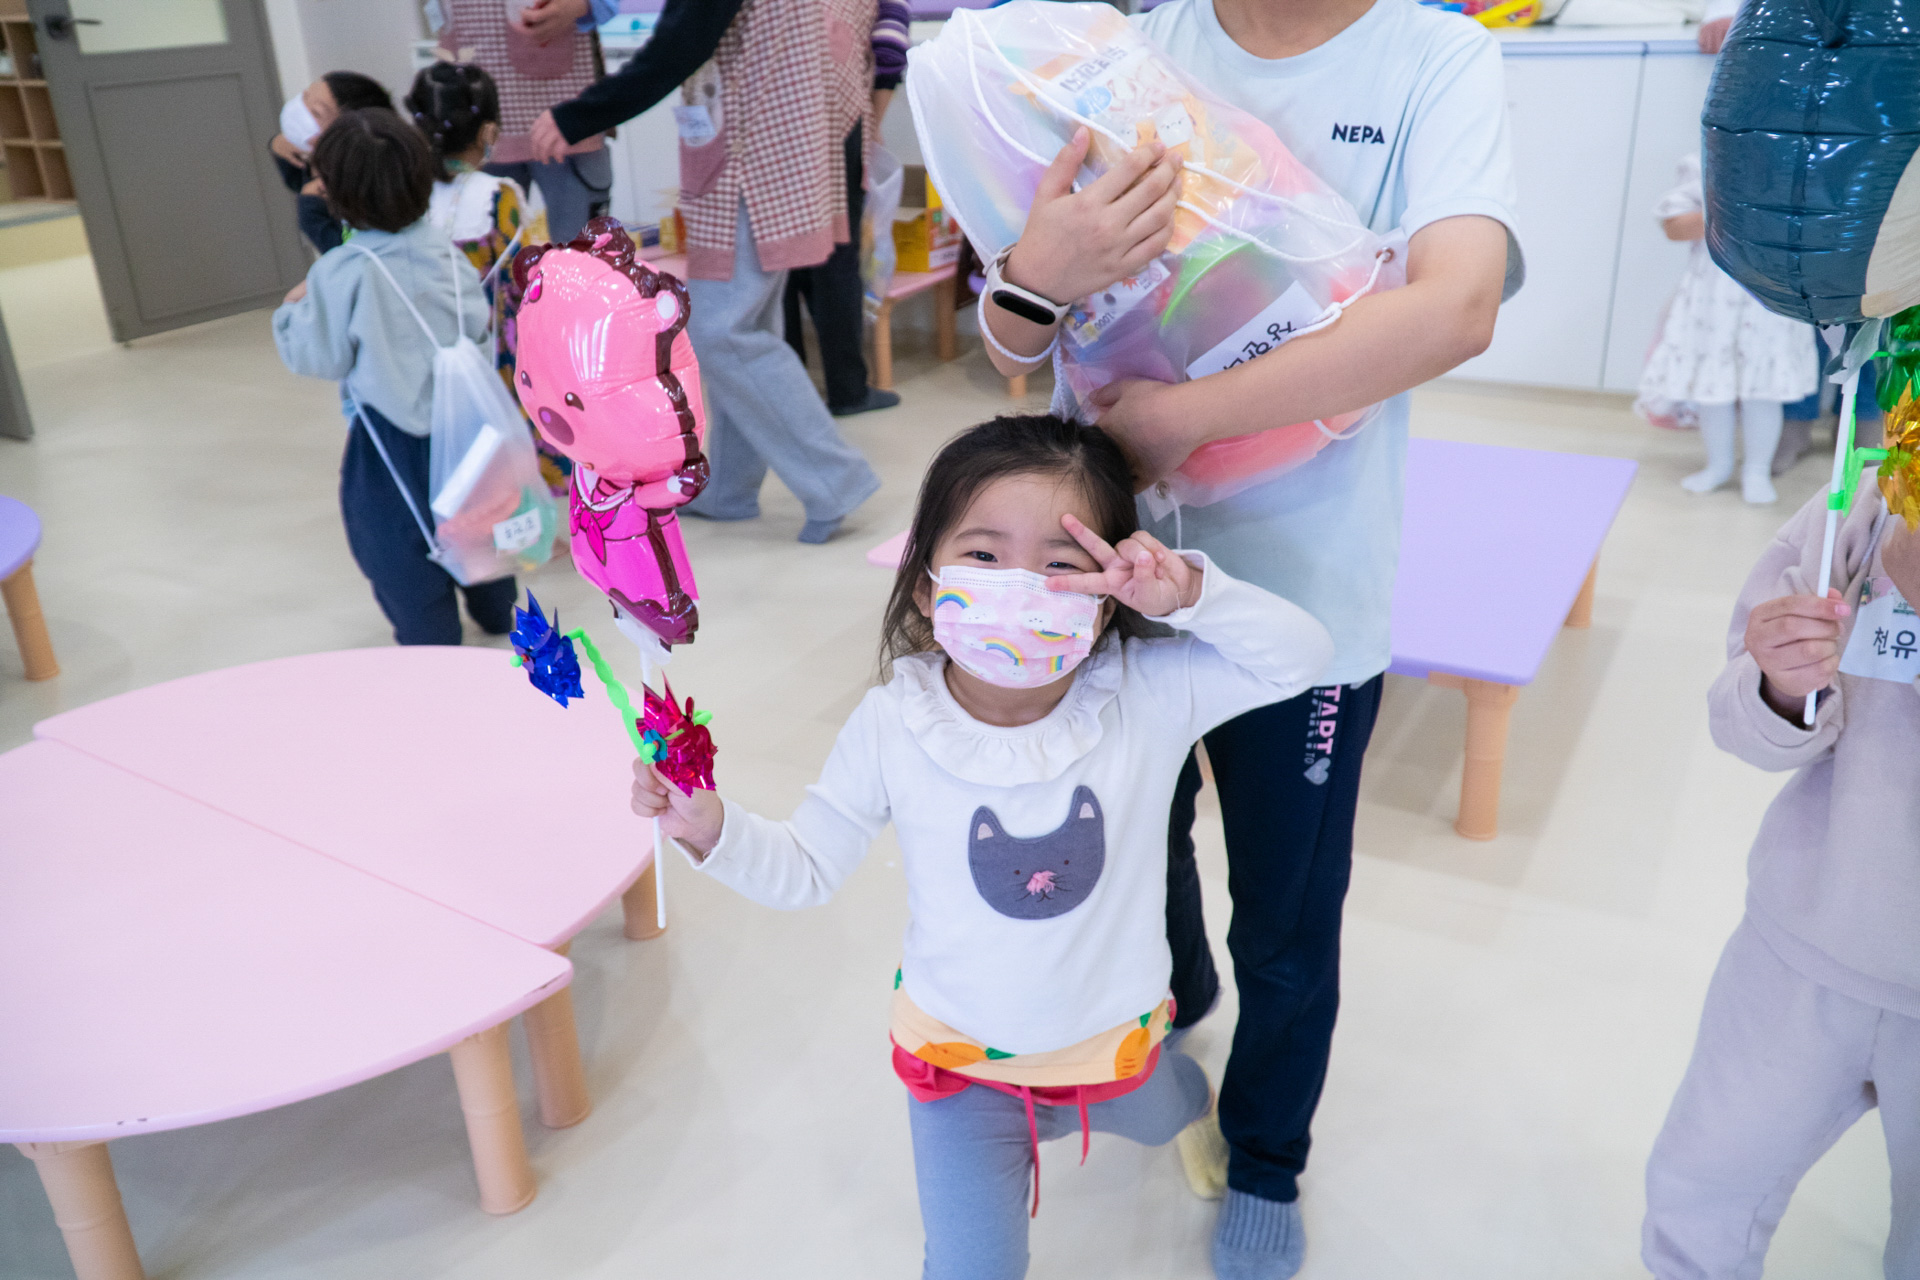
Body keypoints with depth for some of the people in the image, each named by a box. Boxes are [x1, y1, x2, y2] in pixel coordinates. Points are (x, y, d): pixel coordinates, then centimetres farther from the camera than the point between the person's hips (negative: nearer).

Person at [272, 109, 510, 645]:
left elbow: (319, 357, -12)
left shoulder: (340, 272, -19)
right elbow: (477, 324, 3)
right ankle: (497, 611, 41)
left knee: (397, 543, 12)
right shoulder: (443, 250, -6)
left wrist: (292, 310, 6)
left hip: (391, 433, -5)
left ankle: (431, 638, 21)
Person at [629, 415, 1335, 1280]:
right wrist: (708, 828, -30)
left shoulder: (1149, 697, -24)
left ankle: (1185, 1101, 74)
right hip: (961, 1055, -1)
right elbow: (807, 869, -12)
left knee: (1155, 1118, 37)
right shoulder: (890, 728, -23)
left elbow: (1298, 655, -25)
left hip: (1115, 1036, 2)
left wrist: (1187, 592, -40)